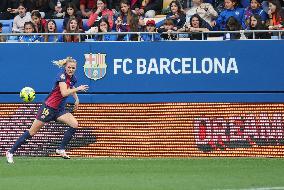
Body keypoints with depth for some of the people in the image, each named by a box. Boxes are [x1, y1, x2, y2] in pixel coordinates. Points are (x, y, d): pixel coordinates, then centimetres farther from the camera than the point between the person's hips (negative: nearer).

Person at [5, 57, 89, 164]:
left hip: (60, 110, 7)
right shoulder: (62, 76, -18)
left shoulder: (73, 79, 6)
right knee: (32, 132, -5)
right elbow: (64, 93, -33)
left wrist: (76, 99, 20)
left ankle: (61, 149, -3)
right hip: (49, 108, -7)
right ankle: (10, 152, 3)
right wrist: (78, 89, -28)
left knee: (74, 124, -14)